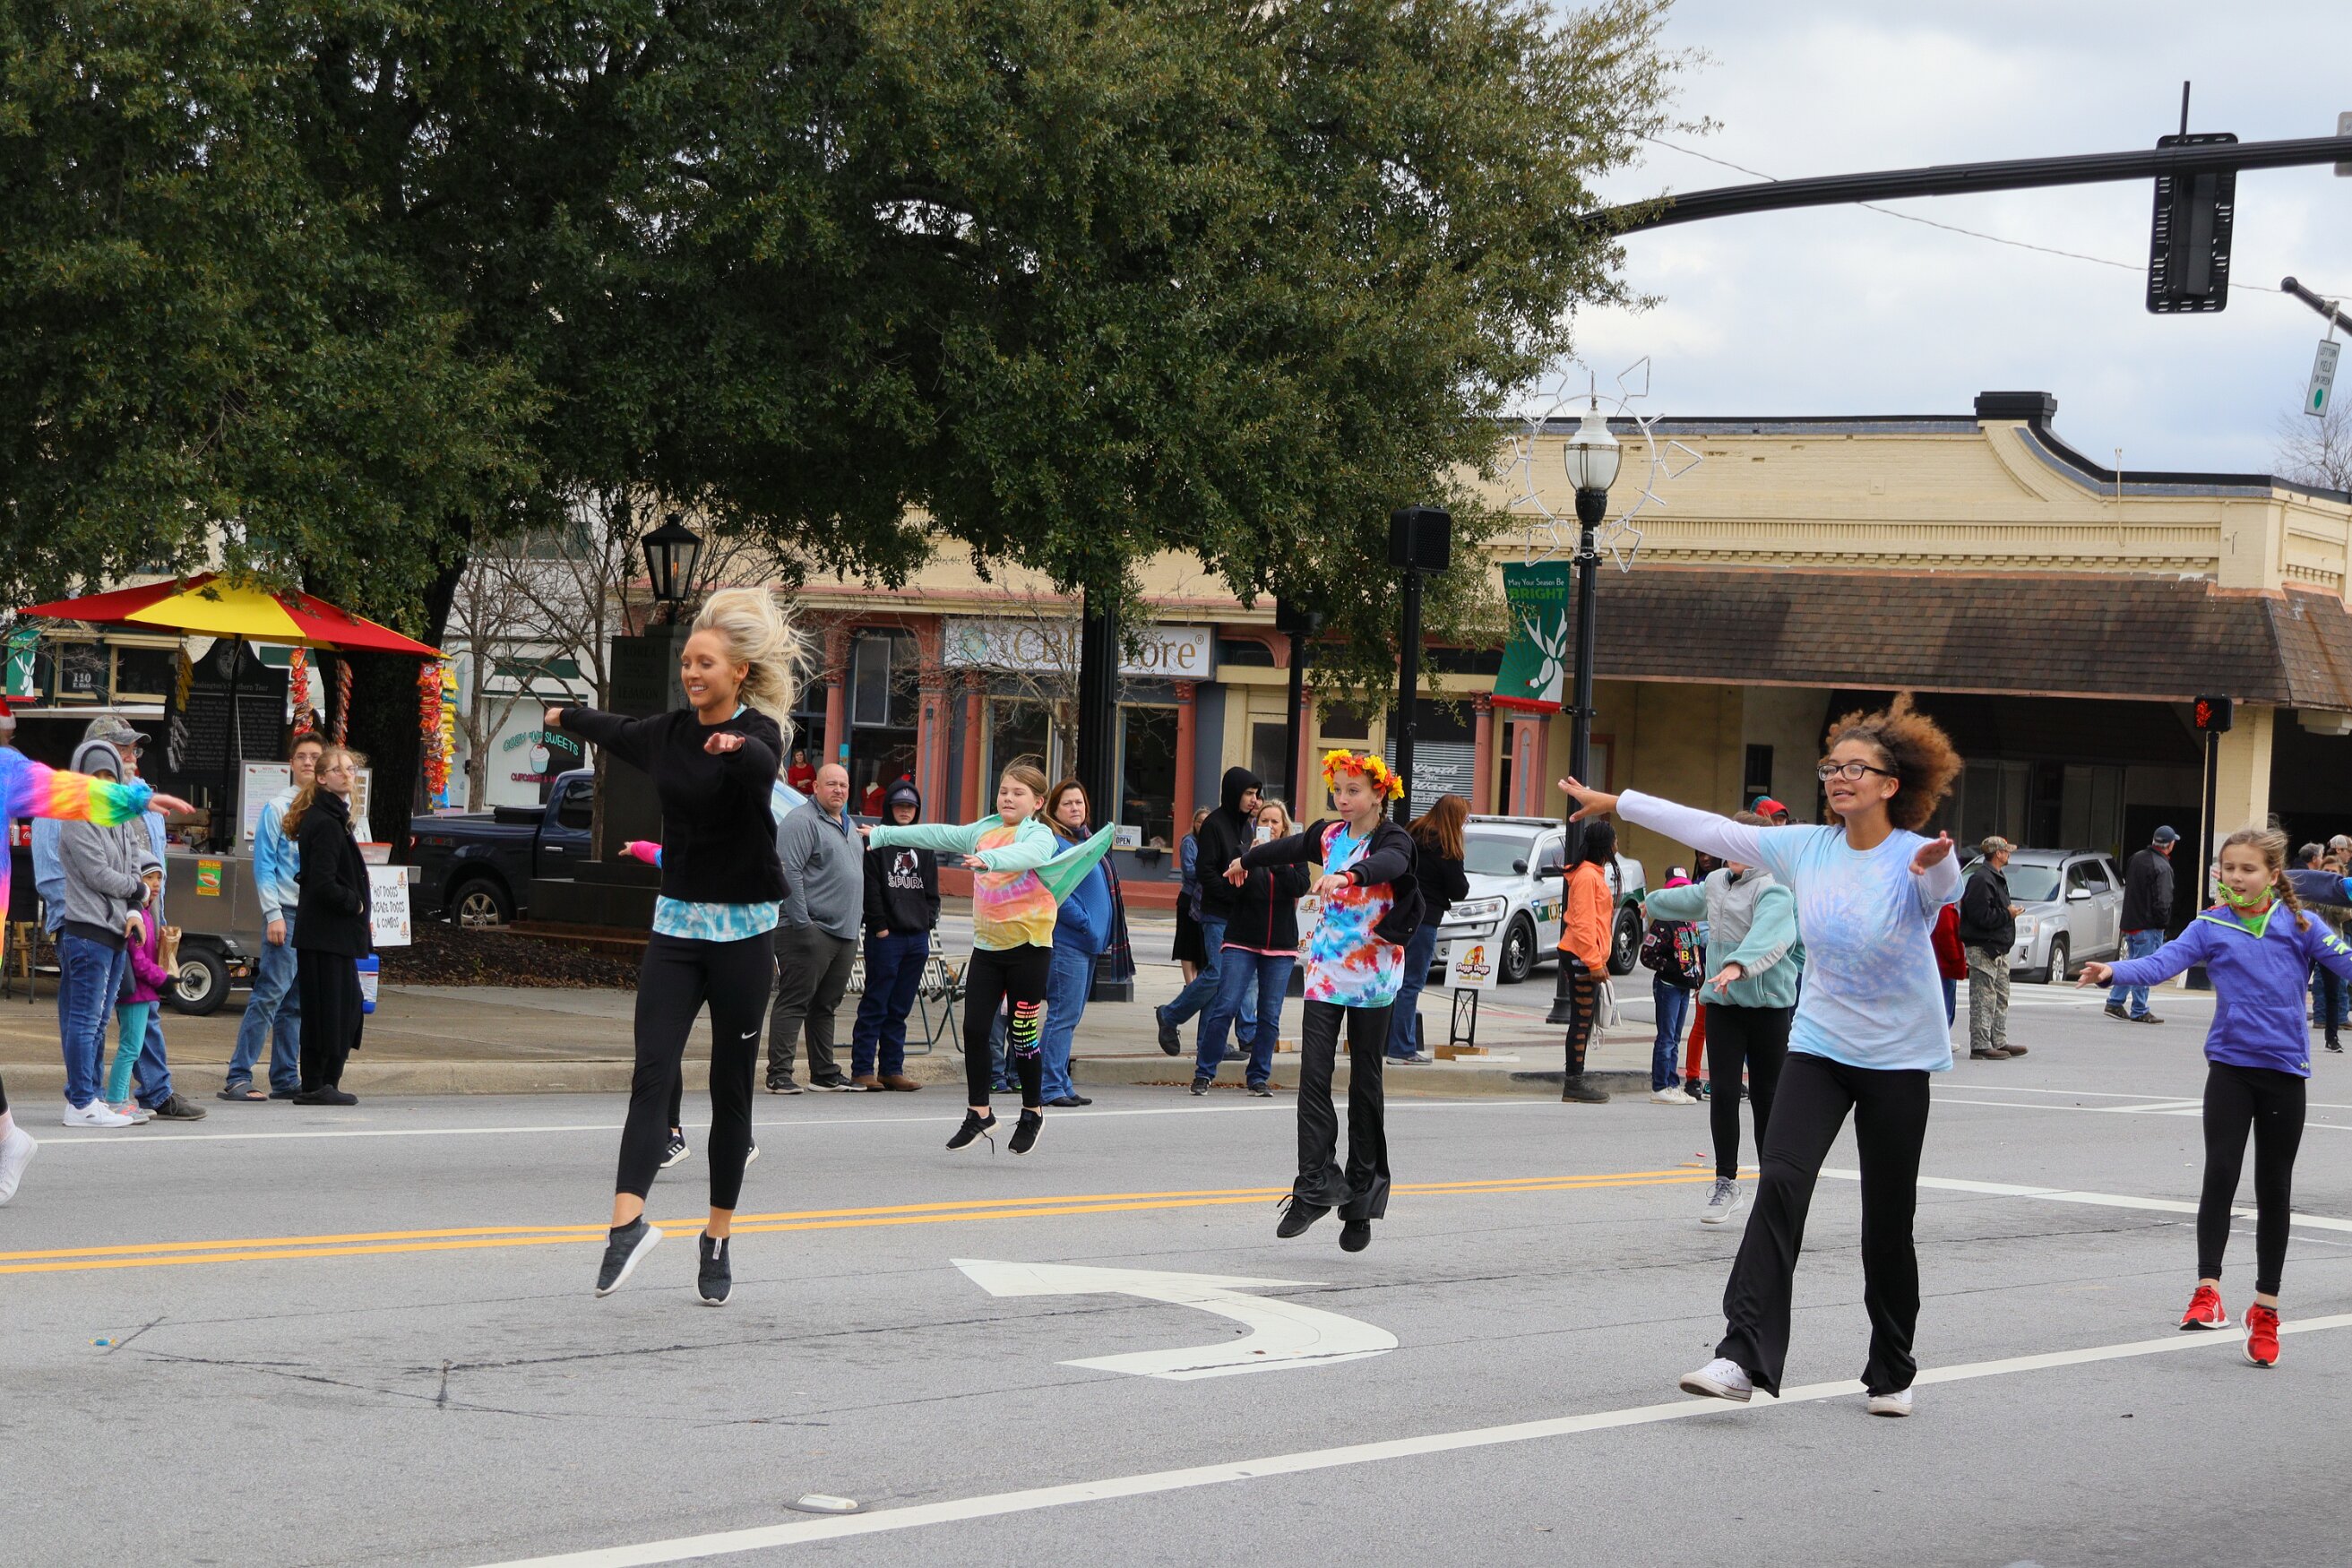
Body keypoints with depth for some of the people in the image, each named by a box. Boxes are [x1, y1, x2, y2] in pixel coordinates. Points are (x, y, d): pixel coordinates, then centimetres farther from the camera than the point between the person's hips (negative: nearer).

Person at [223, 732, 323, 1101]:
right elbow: (264, 866, -4)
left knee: (298, 1001, 8)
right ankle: (238, 1077, -10)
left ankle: (286, 1077, 12)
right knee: (271, 994, -11)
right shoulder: (278, 808, -1)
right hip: (287, 911, -5)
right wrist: (273, 914, -12)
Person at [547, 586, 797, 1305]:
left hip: (743, 928, -4)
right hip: (676, 922, 4)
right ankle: (628, 1221, -24)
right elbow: (618, 732, 29)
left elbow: (763, 765, -34)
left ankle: (719, 1238, 12)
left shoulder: (756, 733, -9)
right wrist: (566, 718, 49)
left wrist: (736, 748, -57)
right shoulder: (670, 732, 7)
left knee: (730, 1088, 4)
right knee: (653, 1072, -12)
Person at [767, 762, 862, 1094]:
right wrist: (802, 921, -22)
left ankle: (825, 1073, 19)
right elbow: (788, 872, -18)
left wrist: (856, 920, 21)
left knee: (826, 1005, 13)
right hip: (810, 930, -9)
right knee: (794, 1002, -9)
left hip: (844, 931, 9)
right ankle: (779, 1074, -10)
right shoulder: (801, 822, -9)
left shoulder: (849, 826, 20)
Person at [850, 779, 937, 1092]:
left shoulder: (924, 847, 16)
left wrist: (928, 924, 6)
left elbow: (932, 890, 18)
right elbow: (871, 889, -8)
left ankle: (892, 1069, 11)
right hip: (885, 936, -5)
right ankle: (862, 1069, -2)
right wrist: (880, 926, -13)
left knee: (900, 1009, 8)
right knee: (875, 1006, -4)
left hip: (917, 937, 5)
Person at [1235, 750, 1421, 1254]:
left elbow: (1390, 864, -34)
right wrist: (1245, 861, 50)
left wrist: (1348, 876, -55)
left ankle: (1363, 1190, 11)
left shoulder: (1393, 840, -9)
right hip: (1326, 974, 4)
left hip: (1373, 979, -4)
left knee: (1365, 1084, 2)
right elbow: (1290, 848, 31)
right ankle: (1314, 1187, -15)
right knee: (1314, 1076, -10)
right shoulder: (1330, 836, 9)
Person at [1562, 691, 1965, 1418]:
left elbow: (1944, 890, -36)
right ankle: (1744, 1357, -23)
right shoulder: (1806, 849, 0)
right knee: (1781, 1182, -17)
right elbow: (1711, 829, 4)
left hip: (1897, 1059, -3)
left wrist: (1936, 868, -60)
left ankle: (1892, 1373, 21)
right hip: (1819, 1046, 3)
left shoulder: (1915, 860, -13)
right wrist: (1615, 804, 6)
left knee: (1888, 1221, 4)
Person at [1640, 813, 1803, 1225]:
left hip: (1769, 1004, -6)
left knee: (1767, 1096, 1)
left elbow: (1767, 936, -31)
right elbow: (1690, 900, 36)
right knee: (1723, 1091, -3)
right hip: (1722, 1003, 6)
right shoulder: (1716, 882, 12)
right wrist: (1653, 903, 56)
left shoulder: (1774, 890, -12)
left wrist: (1737, 966, -49)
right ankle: (1726, 1183, 3)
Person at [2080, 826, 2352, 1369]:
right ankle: (2207, 1291, -10)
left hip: (2285, 1069, 1)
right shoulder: (2212, 926, 0)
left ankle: (2266, 1308, 18)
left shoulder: (2299, 925, 1)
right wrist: (2113, 972, -30)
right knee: (2220, 1173, -13)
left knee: (2275, 1189, 8)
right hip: (2231, 1065, 0)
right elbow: (2163, 962, -12)